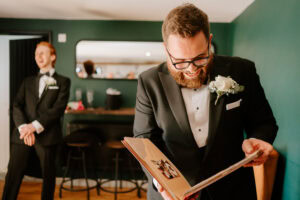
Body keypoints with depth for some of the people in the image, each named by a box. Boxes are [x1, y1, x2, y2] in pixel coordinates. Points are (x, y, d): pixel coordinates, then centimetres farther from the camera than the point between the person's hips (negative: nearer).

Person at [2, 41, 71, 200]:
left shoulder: (62, 81, 7)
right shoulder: (28, 81, 19)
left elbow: (58, 108, -6)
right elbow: (16, 106, 7)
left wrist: (35, 126, -16)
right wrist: (23, 127, -12)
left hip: (47, 135, -3)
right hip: (22, 134, 3)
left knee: (48, 175, 8)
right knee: (12, 176, 3)